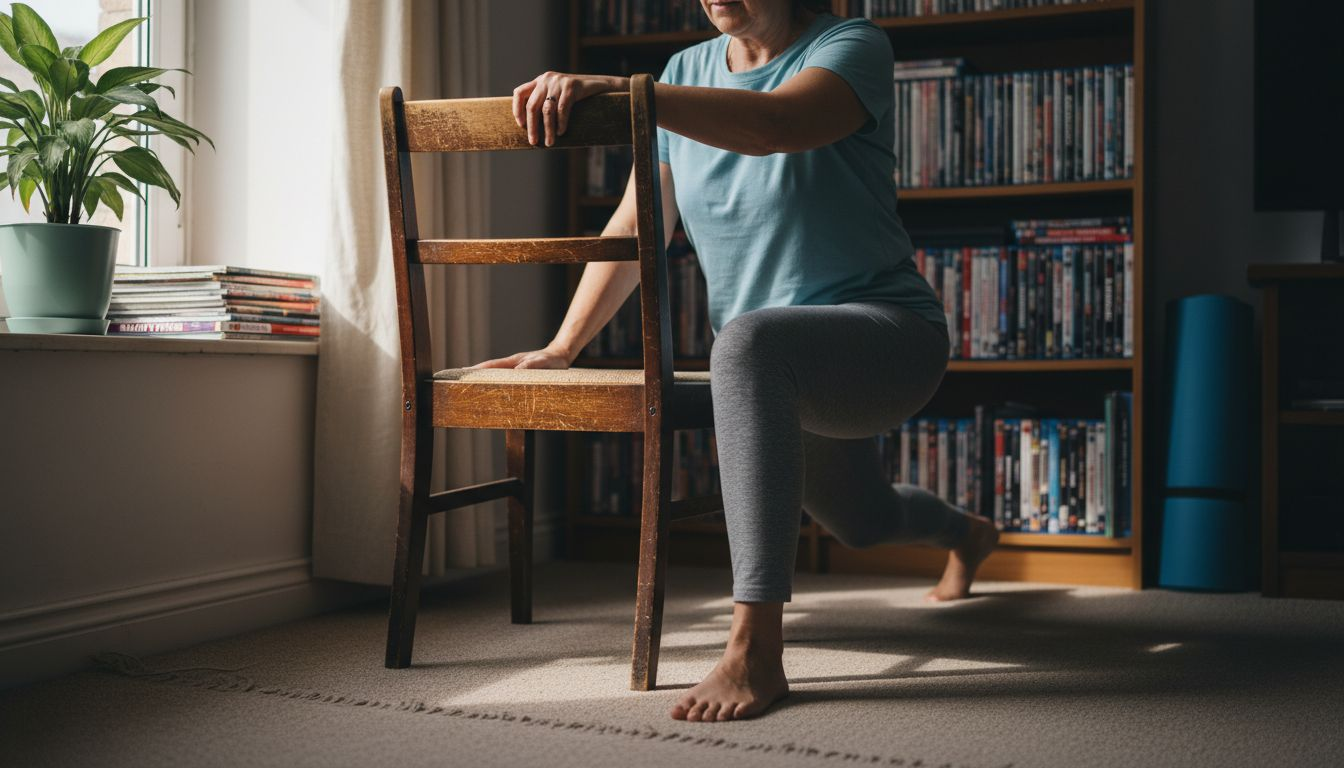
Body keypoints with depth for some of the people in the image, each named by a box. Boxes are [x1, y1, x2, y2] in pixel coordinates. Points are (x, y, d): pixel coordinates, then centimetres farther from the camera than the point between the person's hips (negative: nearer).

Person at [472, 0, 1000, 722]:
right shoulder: (687, 71, 5)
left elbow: (774, 124, -37)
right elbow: (635, 225, 3)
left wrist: (616, 87, -46)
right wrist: (561, 347, -5)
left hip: (886, 336, -7)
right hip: (787, 377, 8)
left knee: (747, 343, -40)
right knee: (860, 519, 29)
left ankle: (755, 650, -41)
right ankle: (966, 535, 69)